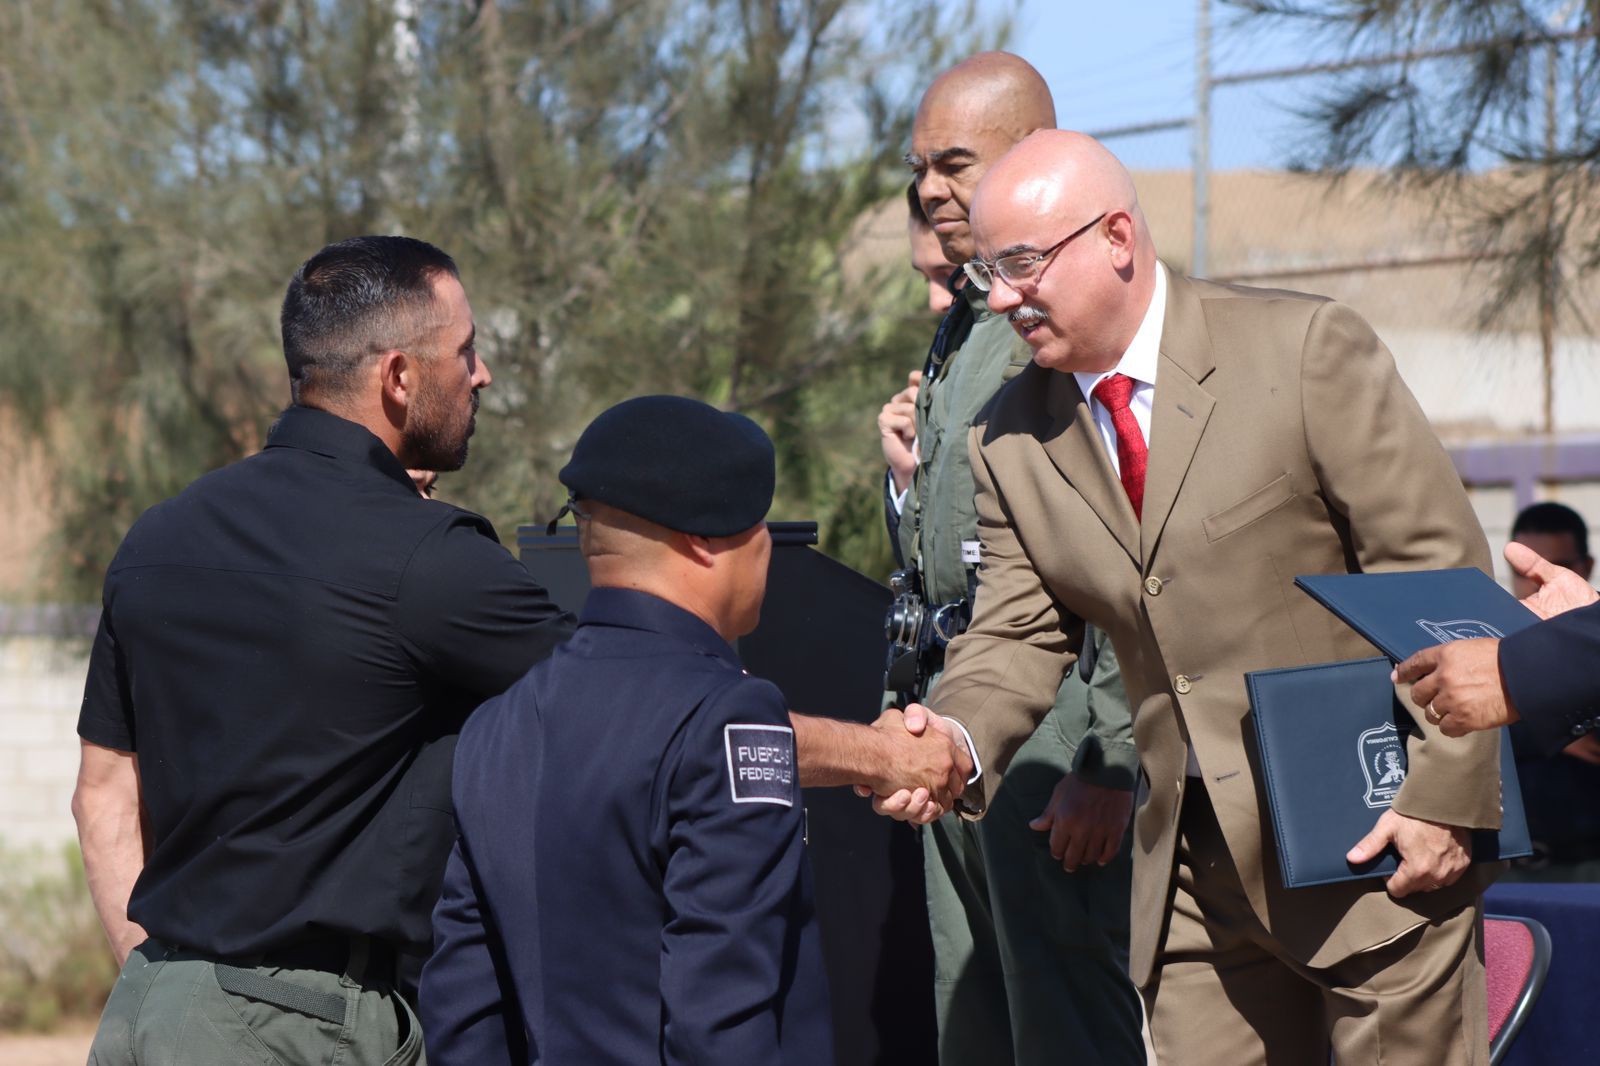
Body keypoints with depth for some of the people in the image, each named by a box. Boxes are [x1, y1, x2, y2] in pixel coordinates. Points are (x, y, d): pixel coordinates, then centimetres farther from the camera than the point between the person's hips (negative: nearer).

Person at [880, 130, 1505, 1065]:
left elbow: (1443, 580, -10)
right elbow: (1018, 635, 7)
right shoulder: (1011, 443, 5)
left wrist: (1444, 797, -14)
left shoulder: (1304, 351, -10)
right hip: (1198, 865, 5)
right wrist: (956, 736, -16)